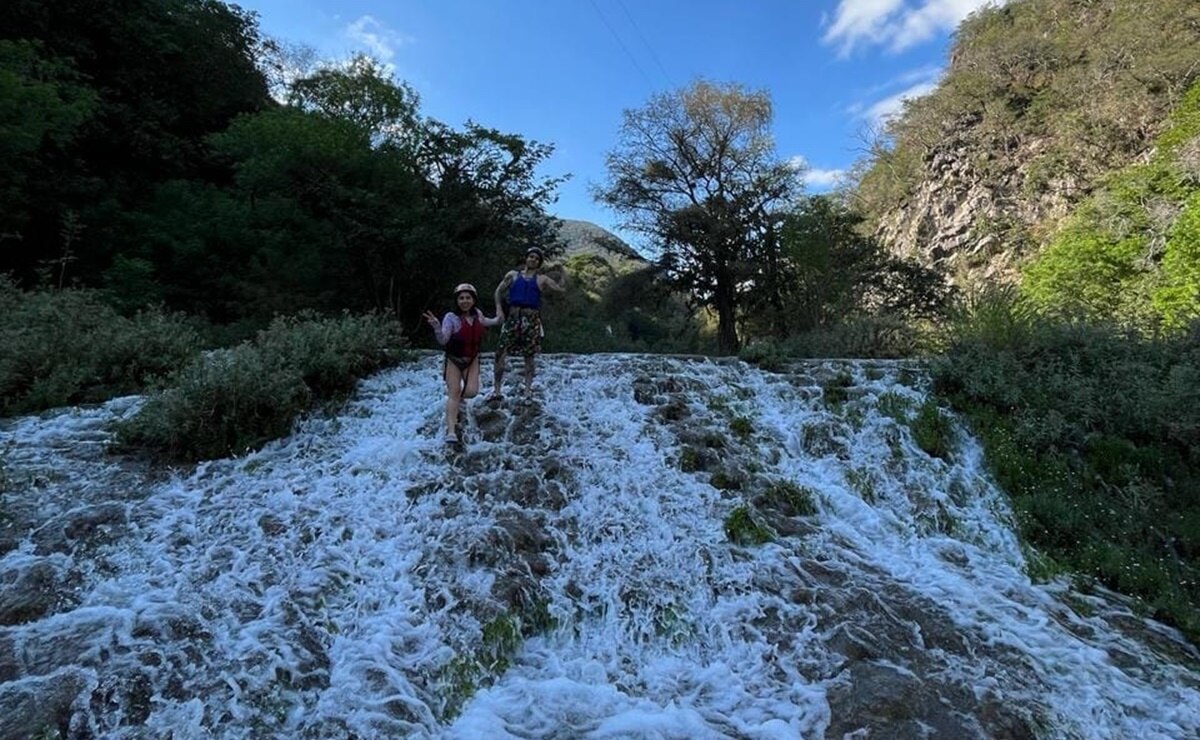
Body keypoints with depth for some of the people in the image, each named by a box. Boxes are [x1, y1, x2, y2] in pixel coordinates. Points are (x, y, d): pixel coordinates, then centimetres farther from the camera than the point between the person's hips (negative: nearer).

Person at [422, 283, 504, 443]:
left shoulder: (477, 313, -3)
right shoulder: (451, 317, -18)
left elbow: (483, 322, 23)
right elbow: (443, 340, -25)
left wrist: (498, 320, 7)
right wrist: (436, 326, -43)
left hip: (472, 360, 4)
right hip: (453, 360, -4)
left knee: (471, 391, -10)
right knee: (454, 393, -12)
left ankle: (454, 395, 28)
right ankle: (451, 430, -15)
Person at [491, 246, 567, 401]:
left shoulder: (541, 279, 11)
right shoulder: (513, 275, 13)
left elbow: (562, 288, 2)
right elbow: (499, 291, 17)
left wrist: (562, 269, -5)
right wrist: (498, 308, 4)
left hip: (531, 319, 0)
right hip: (513, 317, 1)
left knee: (529, 356, 3)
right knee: (500, 352, -8)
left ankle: (528, 390, 9)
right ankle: (497, 390, -1)